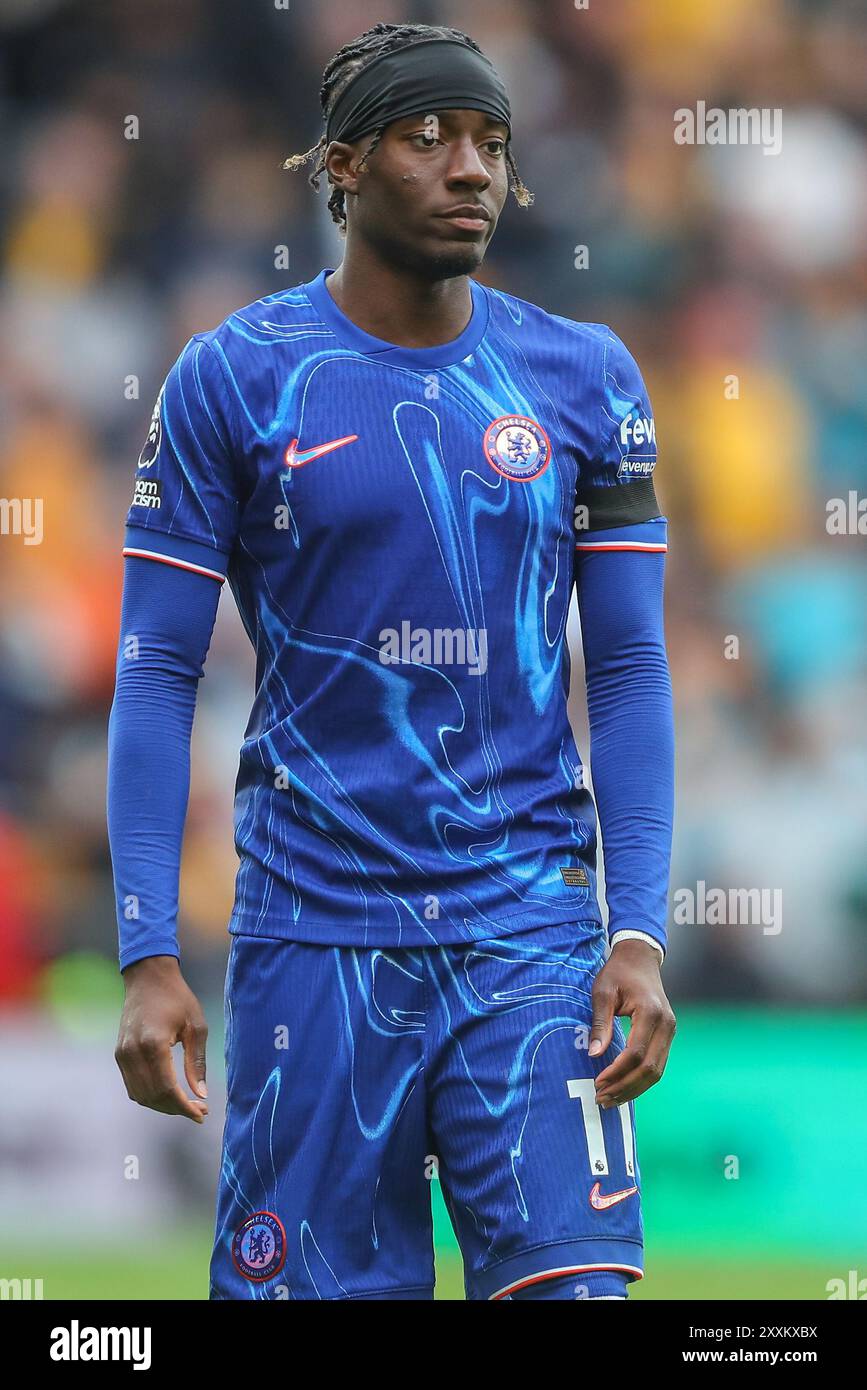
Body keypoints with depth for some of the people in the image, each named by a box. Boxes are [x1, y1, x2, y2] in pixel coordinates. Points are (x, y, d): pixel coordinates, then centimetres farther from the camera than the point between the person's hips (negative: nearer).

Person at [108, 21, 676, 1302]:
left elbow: (629, 672, 7)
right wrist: (147, 958, -9)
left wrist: (640, 932, -4)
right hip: (313, 934, -1)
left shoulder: (585, 380, 6)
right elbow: (156, 676, -1)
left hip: (529, 930, 1)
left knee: (571, 1286, -11)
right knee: (316, 1288, 1)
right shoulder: (231, 380, 0)